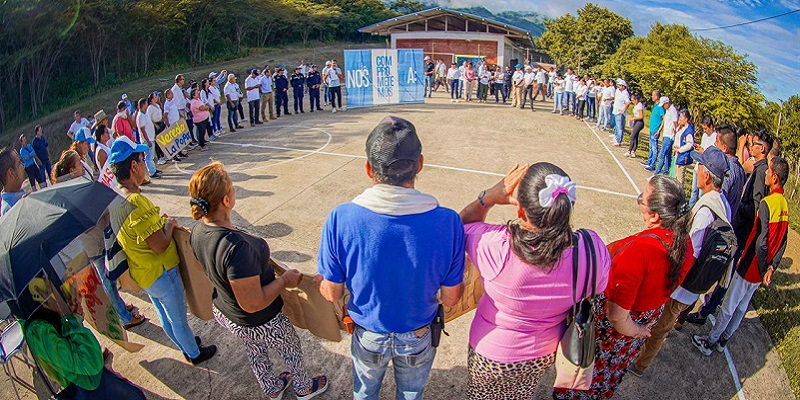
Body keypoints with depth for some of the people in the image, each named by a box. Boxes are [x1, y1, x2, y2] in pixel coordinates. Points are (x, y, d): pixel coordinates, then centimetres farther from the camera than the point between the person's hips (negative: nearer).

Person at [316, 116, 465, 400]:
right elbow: (450, 299, -16)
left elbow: (332, 294, -16)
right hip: (418, 339, 0)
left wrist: (319, 281, 8)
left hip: (367, 336, 0)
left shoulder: (339, 220, -29)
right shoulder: (448, 222, -29)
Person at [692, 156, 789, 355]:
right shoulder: (785, 205, 2)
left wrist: (763, 268, -13)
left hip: (750, 266, -8)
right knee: (742, 307, 19)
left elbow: (761, 243, -26)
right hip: (760, 271, 8)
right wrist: (770, 268, 11)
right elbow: (782, 243, 8)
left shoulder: (766, 203, -23)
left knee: (728, 307, 6)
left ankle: (709, 342, 19)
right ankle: (723, 340, 34)